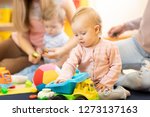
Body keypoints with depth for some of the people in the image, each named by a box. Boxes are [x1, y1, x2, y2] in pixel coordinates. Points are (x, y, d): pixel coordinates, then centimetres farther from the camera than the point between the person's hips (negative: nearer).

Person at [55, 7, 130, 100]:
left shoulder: (109, 47, -8)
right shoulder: (78, 50, -1)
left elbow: (116, 66, -5)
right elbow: (70, 64, -13)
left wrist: (105, 82, -12)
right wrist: (63, 77, -35)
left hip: (101, 84, -3)